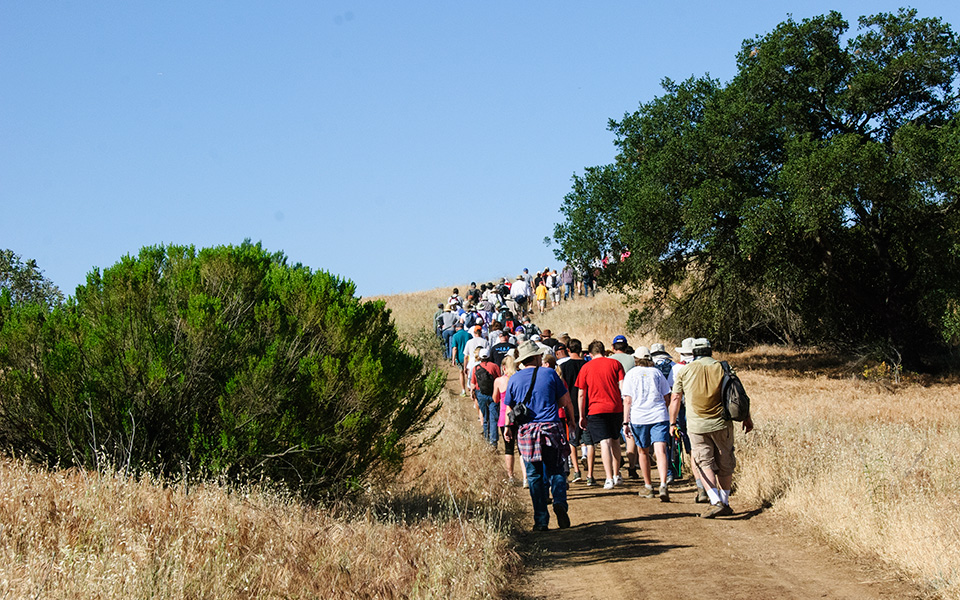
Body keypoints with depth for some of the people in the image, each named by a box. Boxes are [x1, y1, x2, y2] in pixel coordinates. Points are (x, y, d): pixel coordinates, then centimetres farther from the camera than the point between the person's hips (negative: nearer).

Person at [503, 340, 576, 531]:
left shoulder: (514, 379, 4)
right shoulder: (550, 374, 1)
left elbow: (509, 409, 12)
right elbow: (565, 402, 5)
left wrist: (508, 427, 31)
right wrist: (571, 419, 24)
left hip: (527, 431, 1)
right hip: (551, 429, -1)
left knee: (535, 476, 6)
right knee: (556, 471, 9)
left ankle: (541, 520, 2)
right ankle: (559, 501, -18)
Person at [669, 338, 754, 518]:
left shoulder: (684, 371, 2)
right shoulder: (722, 368, 2)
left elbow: (675, 398, 4)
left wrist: (672, 423, 13)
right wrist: (747, 419, 11)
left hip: (696, 426, -1)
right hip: (721, 423, 1)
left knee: (705, 463, 1)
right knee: (725, 464, 13)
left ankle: (715, 502, -14)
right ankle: (725, 503, 18)